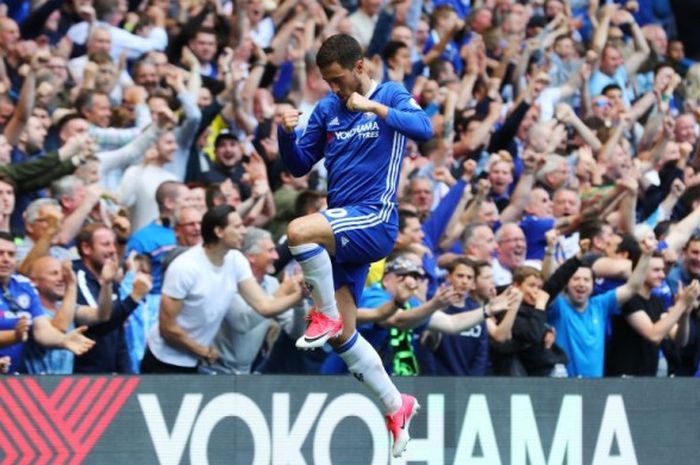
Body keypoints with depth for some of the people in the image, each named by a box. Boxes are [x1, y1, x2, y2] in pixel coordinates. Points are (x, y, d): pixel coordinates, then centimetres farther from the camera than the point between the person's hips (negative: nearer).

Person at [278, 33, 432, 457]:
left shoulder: (392, 96, -4)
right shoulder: (328, 109, 12)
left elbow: (424, 128, -23)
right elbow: (299, 165, 15)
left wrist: (373, 106, -31)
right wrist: (286, 134, -5)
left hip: (374, 219, -7)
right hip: (344, 227, 7)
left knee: (299, 231, -33)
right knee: (342, 336, 7)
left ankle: (325, 315, -14)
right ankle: (397, 407, 21)